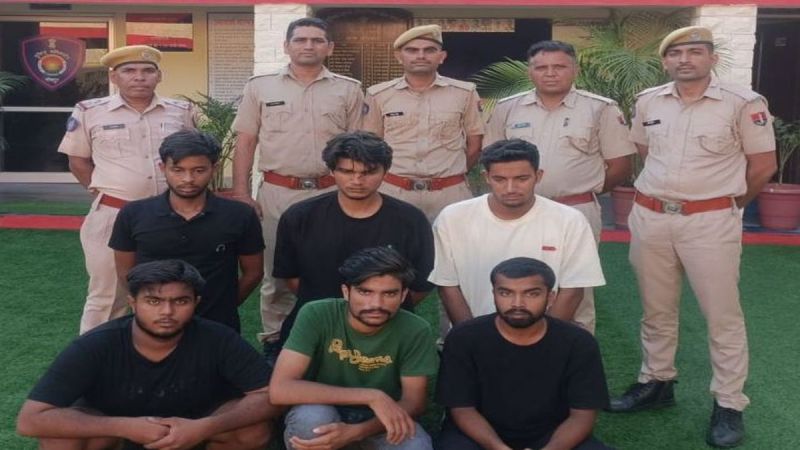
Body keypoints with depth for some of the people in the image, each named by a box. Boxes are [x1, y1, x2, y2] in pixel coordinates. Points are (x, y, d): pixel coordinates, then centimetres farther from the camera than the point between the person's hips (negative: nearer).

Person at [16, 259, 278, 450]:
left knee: (252, 428, -26)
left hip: (191, 425, 1)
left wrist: (204, 428, -40)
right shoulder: (95, 346, -29)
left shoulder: (217, 340, -27)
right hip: (116, 428, -1)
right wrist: (127, 427, -40)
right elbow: (30, 420, -33)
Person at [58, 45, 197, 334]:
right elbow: (78, 160, 9)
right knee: (107, 297, 7)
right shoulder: (90, 112, 0)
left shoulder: (182, 112, 5)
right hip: (113, 216, -2)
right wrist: (103, 190, 3)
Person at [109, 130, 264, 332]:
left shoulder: (241, 216, -3)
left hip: (219, 330, -1)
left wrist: (224, 309, 8)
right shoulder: (133, 215, 0)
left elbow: (252, 273, 7)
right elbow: (126, 272, 10)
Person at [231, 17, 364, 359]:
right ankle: (274, 339, 21)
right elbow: (245, 143, 6)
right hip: (277, 192, 0)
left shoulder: (348, 90, 6)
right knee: (276, 270, 8)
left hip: (331, 192, 0)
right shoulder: (260, 87, 6)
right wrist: (241, 193, -1)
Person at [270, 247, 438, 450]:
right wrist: (371, 396, -36)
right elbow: (280, 389, -31)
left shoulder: (415, 331, -19)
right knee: (311, 418, -35)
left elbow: (413, 401, -13)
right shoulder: (316, 315, -23)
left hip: (380, 419, 1)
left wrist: (355, 432, -33)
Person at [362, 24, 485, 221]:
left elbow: (475, 143, 9)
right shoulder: (378, 95, 3)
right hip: (393, 192, 0)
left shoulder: (465, 93, 2)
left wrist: (452, 173, 10)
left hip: (450, 193, 0)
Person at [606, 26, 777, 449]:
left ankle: (728, 404, 13)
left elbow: (763, 165, -1)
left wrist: (726, 203, 9)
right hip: (650, 217, 4)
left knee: (722, 315, 2)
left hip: (711, 222, -4)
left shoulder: (744, 103, -8)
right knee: (656, 310, 15)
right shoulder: (647, 102, 4)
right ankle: (656, 382, 31)